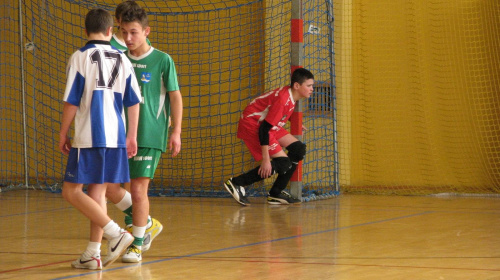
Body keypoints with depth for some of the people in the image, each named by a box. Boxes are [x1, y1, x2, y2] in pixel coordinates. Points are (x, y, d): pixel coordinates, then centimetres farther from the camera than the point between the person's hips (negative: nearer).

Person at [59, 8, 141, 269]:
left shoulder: (80, 57, -5)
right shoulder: (122, 59, 9)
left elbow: (71, 102, -8)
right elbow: (134, 102, 10)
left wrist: (63, 134, 3)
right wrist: (132, 137, 17)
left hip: (88, 138, -6)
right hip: (116, 138, 6)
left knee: (72, 191, -1)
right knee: (97, 193, 13)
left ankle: (116, 233, -13)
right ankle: (93, 254, 12)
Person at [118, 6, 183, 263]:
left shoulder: (162, 61, -5)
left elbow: (175, 96, -2)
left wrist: (176, 132, -7)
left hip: (149, 135, -5)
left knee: (138, 189, -9)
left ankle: (137, 245, 3)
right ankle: (146, 222, 29)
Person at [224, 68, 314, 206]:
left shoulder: (291, 95, 1)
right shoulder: (283, 100, -28)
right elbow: (264, 129, -29)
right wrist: (266, 160, -29)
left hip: (267, 123, 10)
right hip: (251, 124, -10)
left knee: (299, 150, 4)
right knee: (282, 163, -16)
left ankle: (276, 194, 9)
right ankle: (236, 183, -10)